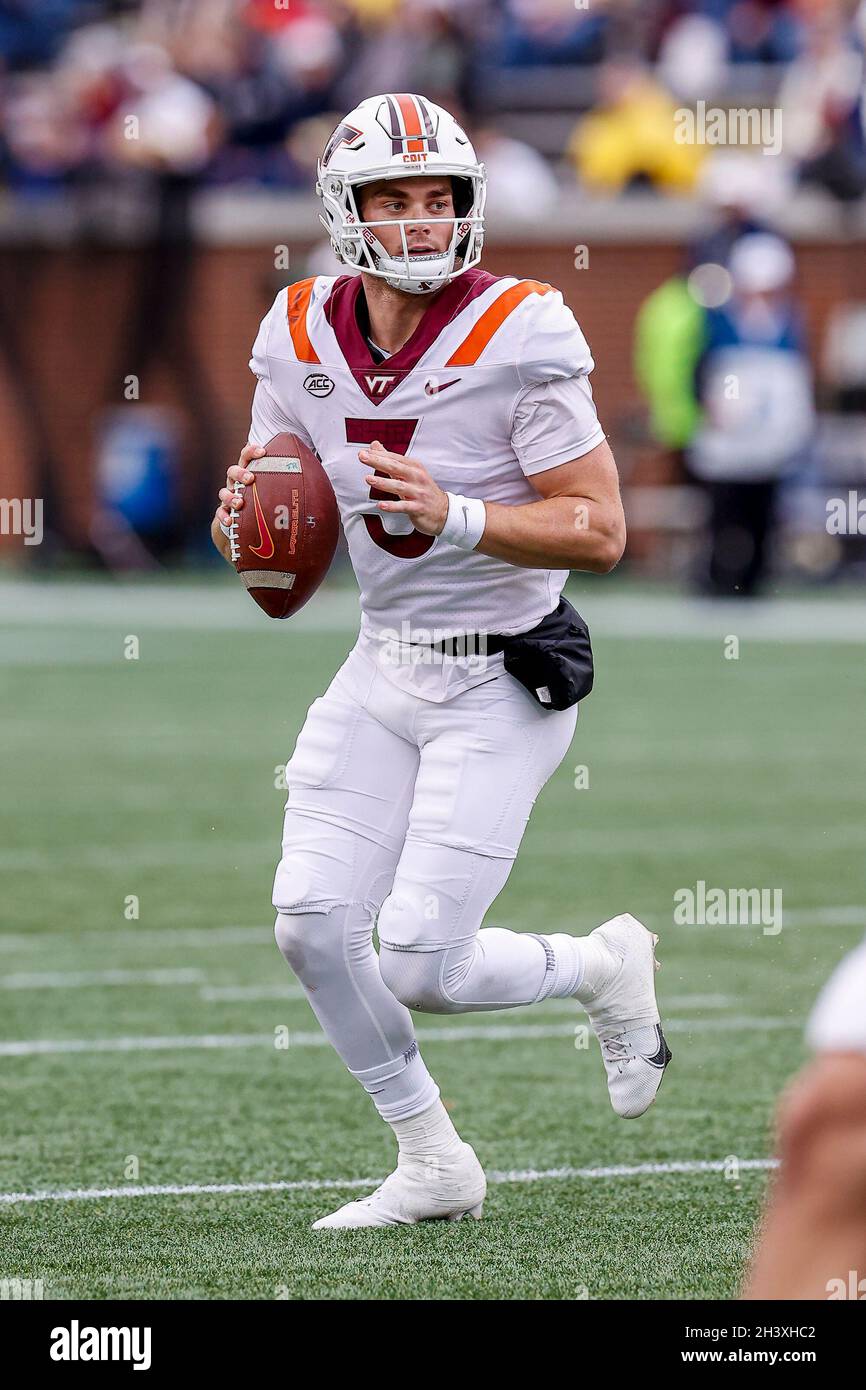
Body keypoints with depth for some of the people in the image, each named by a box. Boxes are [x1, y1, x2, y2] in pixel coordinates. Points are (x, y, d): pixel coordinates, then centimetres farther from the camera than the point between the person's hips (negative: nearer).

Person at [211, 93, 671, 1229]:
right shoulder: (305, 339, 0)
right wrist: (243, 520, -11)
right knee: (313, 925, -3)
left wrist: (455, 518, -30)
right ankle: (433, 1167, 16)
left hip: (504, 681, -6)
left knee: (419, 965, -11)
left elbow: (600, 533, -17)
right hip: (382, 667, 6)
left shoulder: (518, 338, -17)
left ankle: (604, 966, 21)